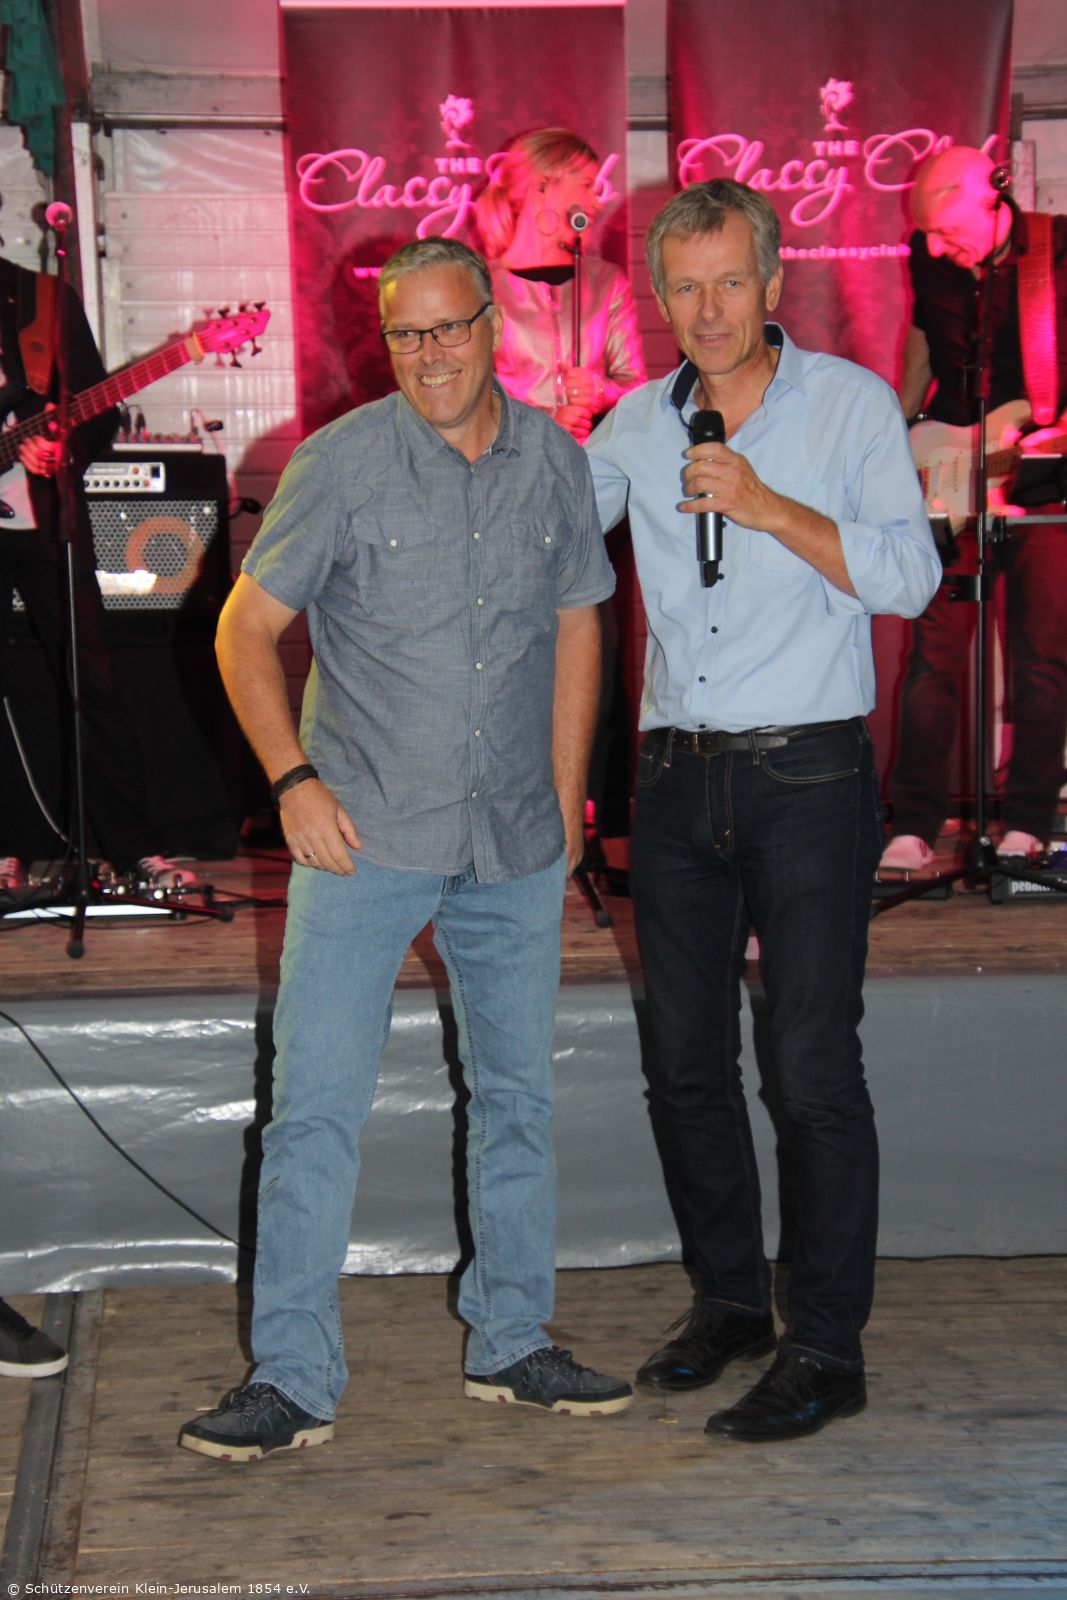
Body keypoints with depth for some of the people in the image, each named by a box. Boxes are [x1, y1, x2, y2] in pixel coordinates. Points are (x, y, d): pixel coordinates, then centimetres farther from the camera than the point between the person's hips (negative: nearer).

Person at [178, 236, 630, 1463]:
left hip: (515, 848, 4)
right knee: (316, 1103, -6)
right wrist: (294, 779, -12)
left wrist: (566, 799, 11)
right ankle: (292, 1379, 3)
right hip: (364, 839, -4)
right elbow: (245, 629, -3)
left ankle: (511, 1342, 27)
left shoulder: (556, 464, 3)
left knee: (517, 1097, 12)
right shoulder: (342, 463, -7)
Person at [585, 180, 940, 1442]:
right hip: (677, 778, 5)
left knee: (816, 1068, -5)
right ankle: (728, 1300, 26)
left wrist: (767, 506, -16)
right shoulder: (638, 425, 9)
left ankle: (827, 1348, 3)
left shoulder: (852, 404, -2)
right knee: (686, 1060, 10)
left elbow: (908, 577, -9)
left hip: (807, 779, -5)